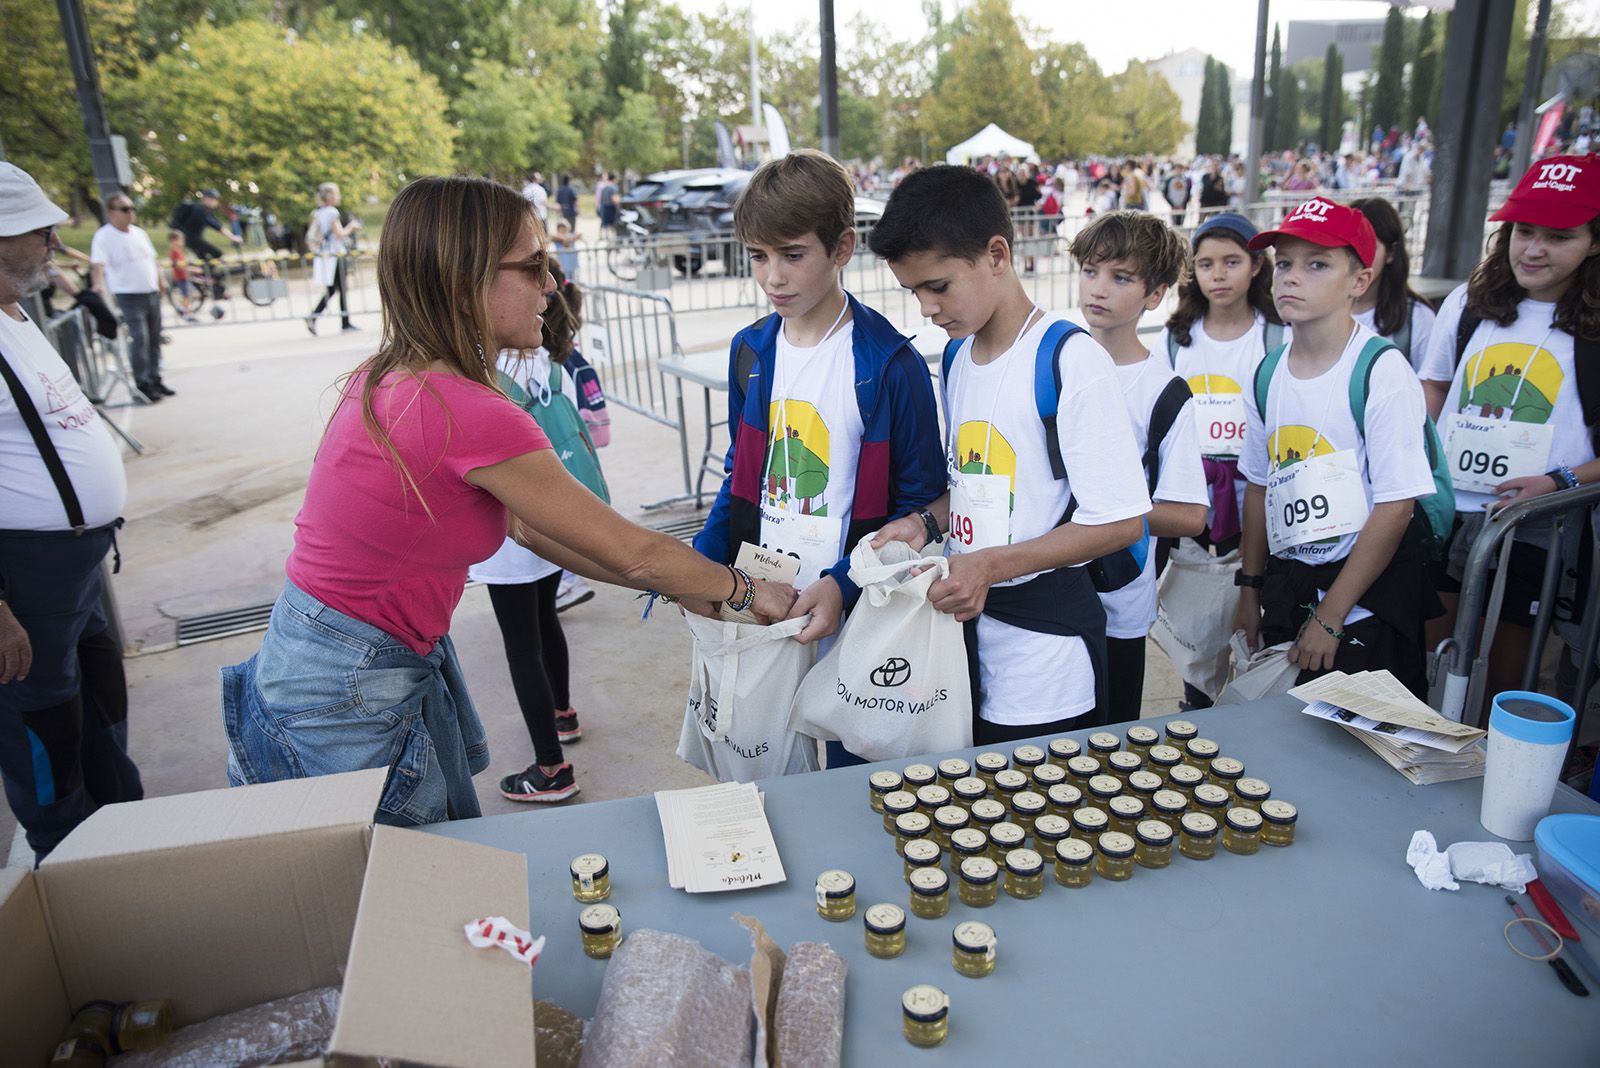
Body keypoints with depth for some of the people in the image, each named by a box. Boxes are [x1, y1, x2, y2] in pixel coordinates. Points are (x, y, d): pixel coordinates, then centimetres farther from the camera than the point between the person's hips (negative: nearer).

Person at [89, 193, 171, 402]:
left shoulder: (139, 233, 14)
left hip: (152, 293, 7)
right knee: (139, 339, -12)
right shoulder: (103, 236, -8)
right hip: (128, 296, -7)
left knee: (154, 338, 11)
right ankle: (142, 384, -6)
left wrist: (161, 280, 11)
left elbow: (152, 259, 23)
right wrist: (99, 284, -37)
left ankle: (155, 380, 21)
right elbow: (99, 264, -20)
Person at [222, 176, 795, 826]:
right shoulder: (468, 413, -28)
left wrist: (679, 583, 6)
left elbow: (529, 527, 5)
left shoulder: (391, 377, 0)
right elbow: (633, 552, -18)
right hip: (347, 694, -8)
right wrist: (748, 591, -2)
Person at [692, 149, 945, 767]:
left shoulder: (890, 363, -13)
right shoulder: (750, 351, 4)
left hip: (854, 607, -4)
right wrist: (704, 562, -3)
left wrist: (844, 584, -22)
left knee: (850, 768, 13)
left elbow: (918, 501, -10)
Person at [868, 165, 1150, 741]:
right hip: (965, 614, 7)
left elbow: (1120, 520, -18)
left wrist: (993, 564, -23)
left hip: (1045, 634, -7)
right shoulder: (957, 354, 8)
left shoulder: (1070, 359, -17)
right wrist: (926, 522, -1)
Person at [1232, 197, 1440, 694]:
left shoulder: (1382, 371, -14)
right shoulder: (1267, 374, 3)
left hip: (1367, 589, -5)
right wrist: (1250, 589, 12)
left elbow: (1395, 506, -16)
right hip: (1285, 585, 5)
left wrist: (1329, 616, -15)